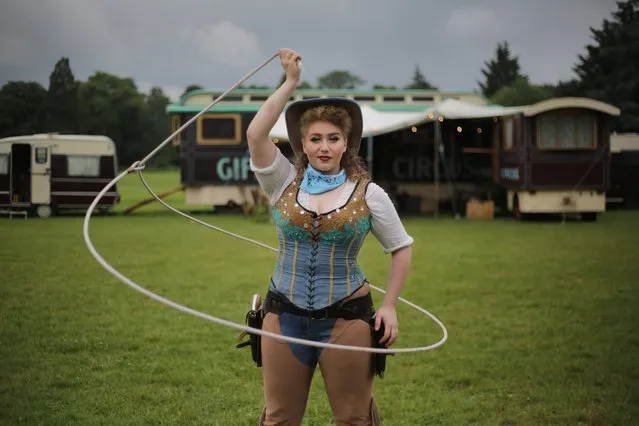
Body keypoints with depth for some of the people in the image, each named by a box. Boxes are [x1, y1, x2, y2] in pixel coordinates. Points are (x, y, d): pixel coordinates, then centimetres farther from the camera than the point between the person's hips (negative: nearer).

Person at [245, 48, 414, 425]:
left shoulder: (369, 194, -2)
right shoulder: (284, 183, 1)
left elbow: (402, 248, 7)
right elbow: (255, 135, -14)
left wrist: (390, 306, -1)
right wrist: (291, 83, -11)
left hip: (346, 319, -1)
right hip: (285, 317, 2)